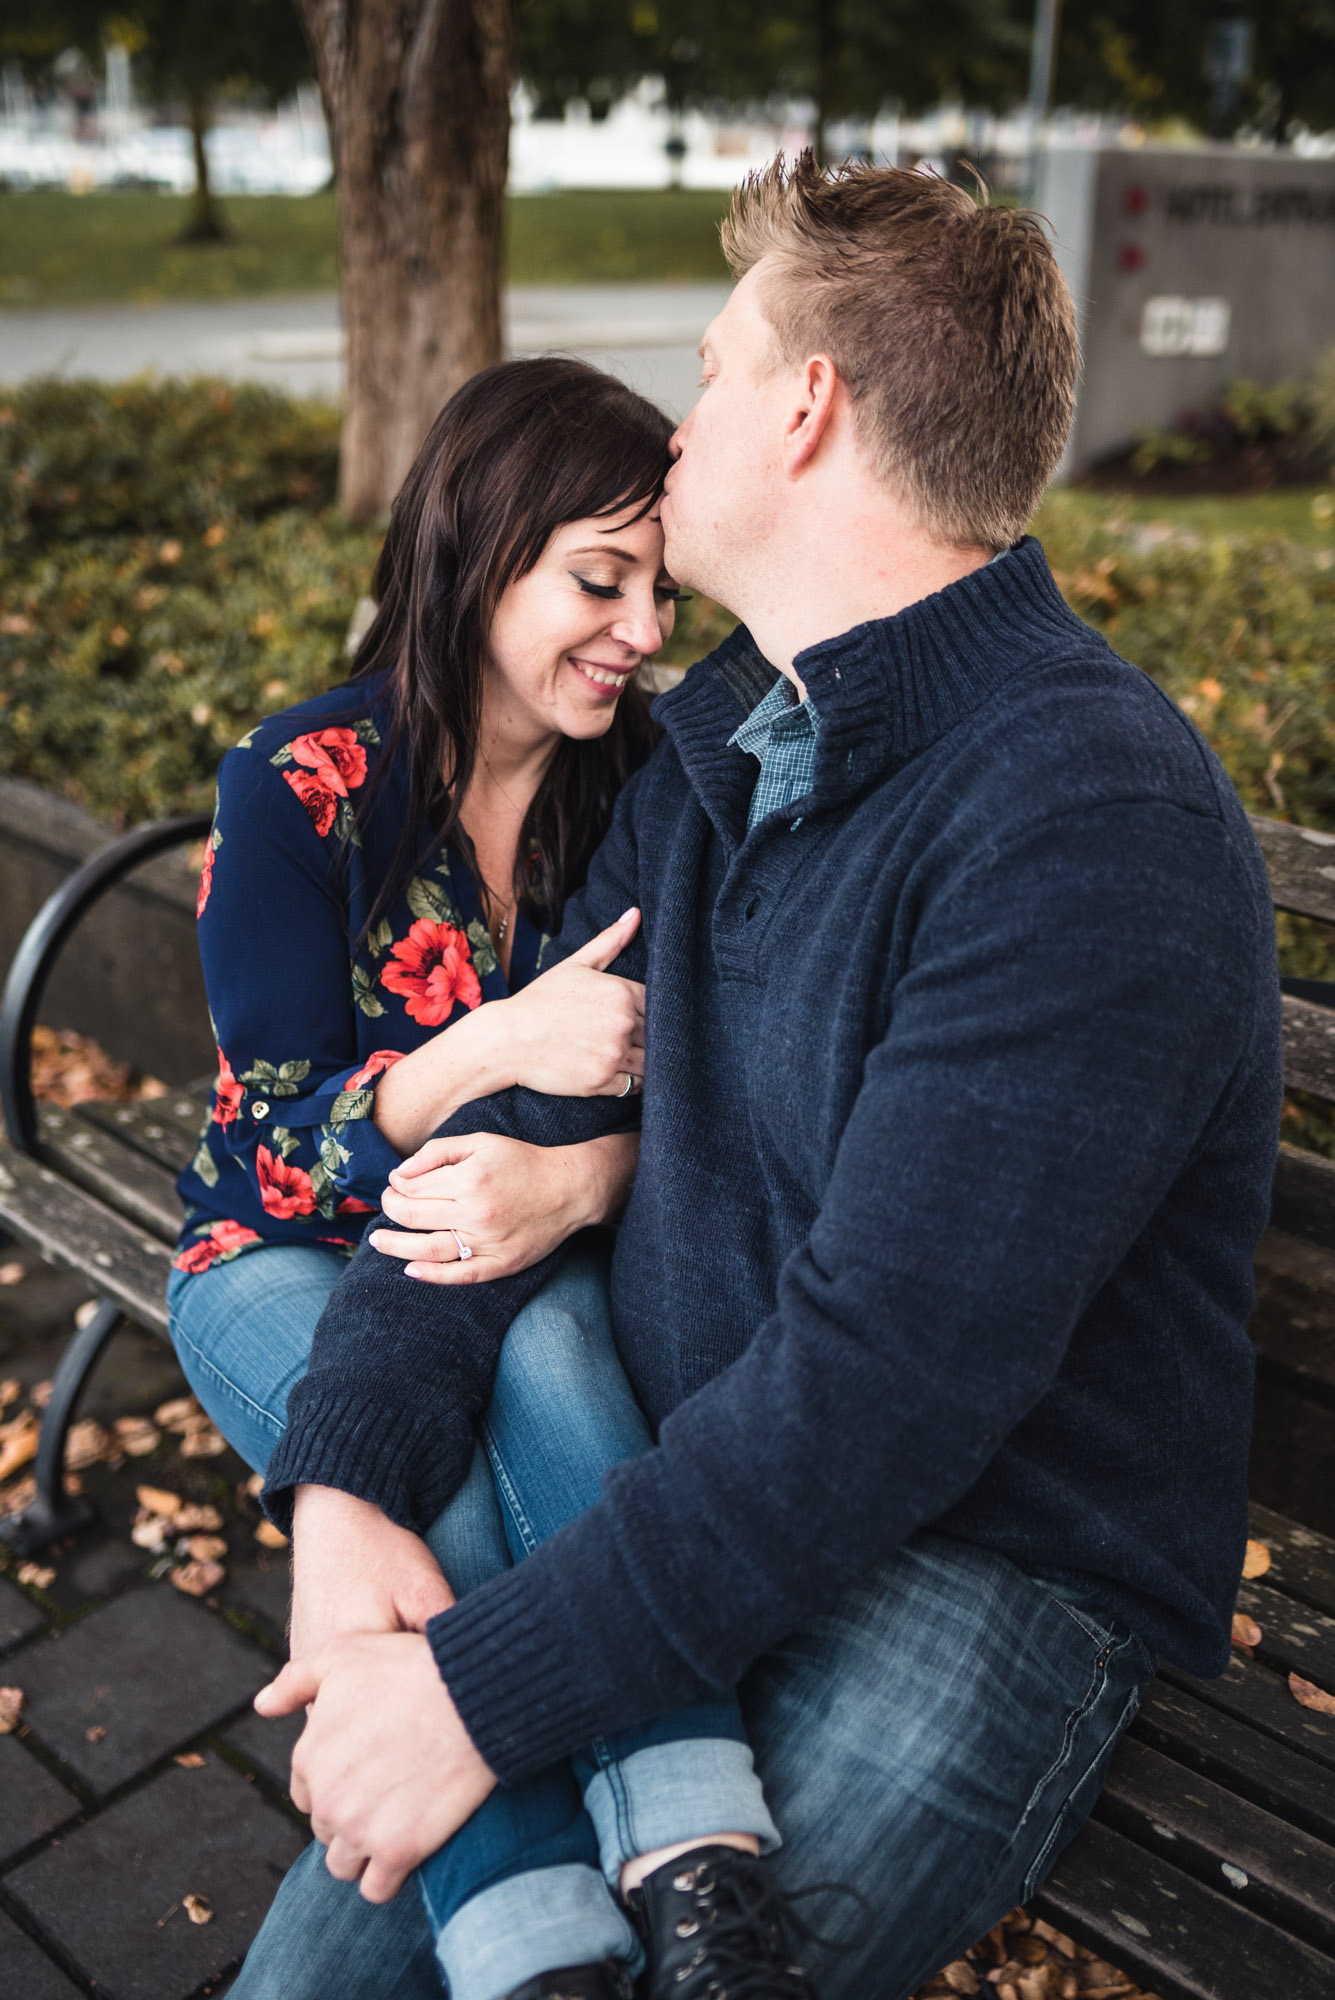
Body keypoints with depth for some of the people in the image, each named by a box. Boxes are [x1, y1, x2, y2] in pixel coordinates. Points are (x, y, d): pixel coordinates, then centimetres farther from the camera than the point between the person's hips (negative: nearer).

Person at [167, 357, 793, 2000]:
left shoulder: (644, 784, -4)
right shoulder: (302, 785, -14)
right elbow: (287, 1152, -15)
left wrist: (587, 1179, -29)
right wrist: (498, 1047, -35)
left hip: (536, 1258, 2)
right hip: (289, 1258, -1)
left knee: (550, 1353, -33)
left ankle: (698, 1854, -39)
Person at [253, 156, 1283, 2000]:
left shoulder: (1092, 825, -23)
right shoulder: (716, 737, 6)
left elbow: (885, 1375, -27)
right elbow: (522, 1106, 2)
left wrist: (492, 1686, -23)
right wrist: (349, 1473, -12)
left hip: (986, 1556, -5)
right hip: (673, 1482, 6)